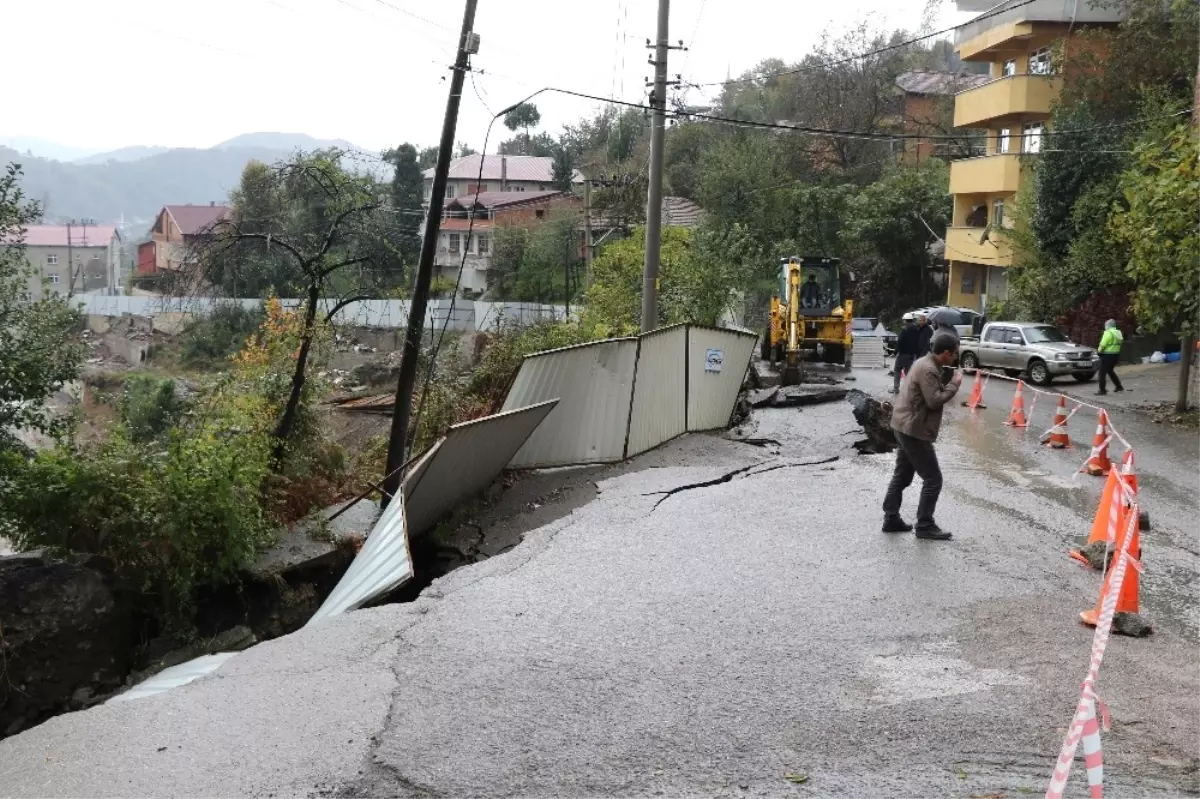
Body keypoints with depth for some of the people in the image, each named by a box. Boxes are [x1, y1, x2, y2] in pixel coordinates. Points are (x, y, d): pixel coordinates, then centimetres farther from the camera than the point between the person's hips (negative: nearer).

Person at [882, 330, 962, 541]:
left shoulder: (925, 364, 12)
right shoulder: (928, 370, -20)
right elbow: (934, 401, -23)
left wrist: (948, 384, 5)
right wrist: (954, 384, -14)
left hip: (905, 427, 11)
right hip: (914, 430, -11)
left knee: (902, 475, 16)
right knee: (933, 478, -4)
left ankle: (891, 519, 21)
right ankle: (925, 526, 1)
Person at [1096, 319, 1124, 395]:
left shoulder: (1108, 333, -15)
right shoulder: (1118, 333, 14)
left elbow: (1103, 344, -18)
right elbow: (1120, 342, 10)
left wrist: (1099, 350, 0)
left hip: (1107, 355, -9)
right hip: (1116, 354, 9)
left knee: (1102, 373, -3)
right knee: (1110, 371, 25)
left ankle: (1102, 390, -5)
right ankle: (1119, 386, 27)